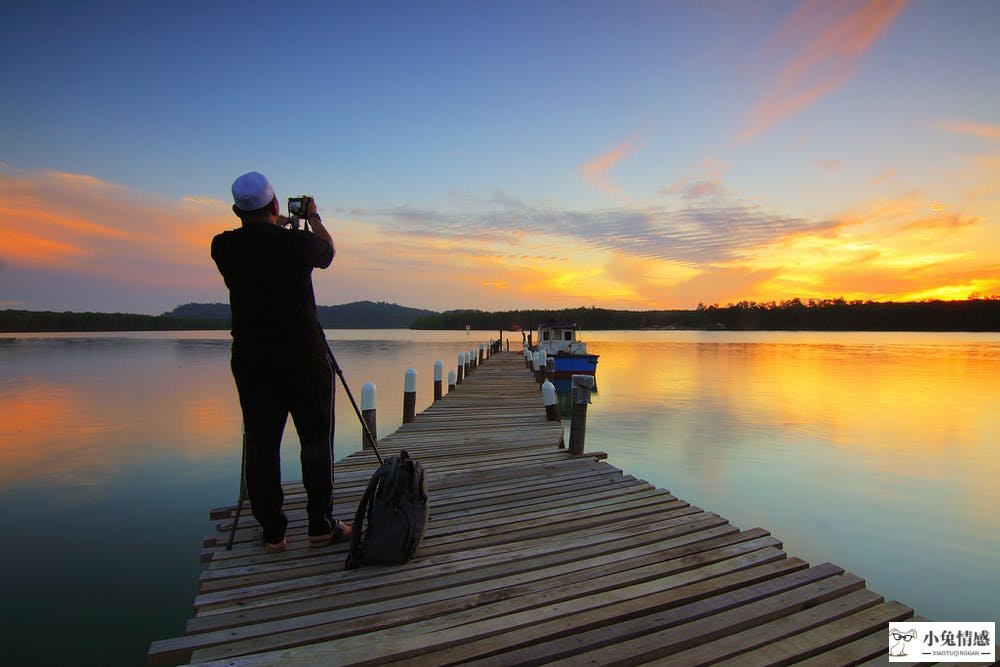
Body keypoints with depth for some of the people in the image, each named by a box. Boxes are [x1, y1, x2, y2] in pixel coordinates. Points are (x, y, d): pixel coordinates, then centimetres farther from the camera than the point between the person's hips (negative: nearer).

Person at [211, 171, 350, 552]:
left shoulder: (224, 247, 0)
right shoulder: (298, 242, -8)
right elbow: (328, 252, 15)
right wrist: (313, 217, 31)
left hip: (250, 356, 3)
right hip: (303, 353, -3)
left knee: (261, 443, 8)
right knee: (316, 439, 6)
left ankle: (272, 532, 15)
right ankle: (321, 525, 12)